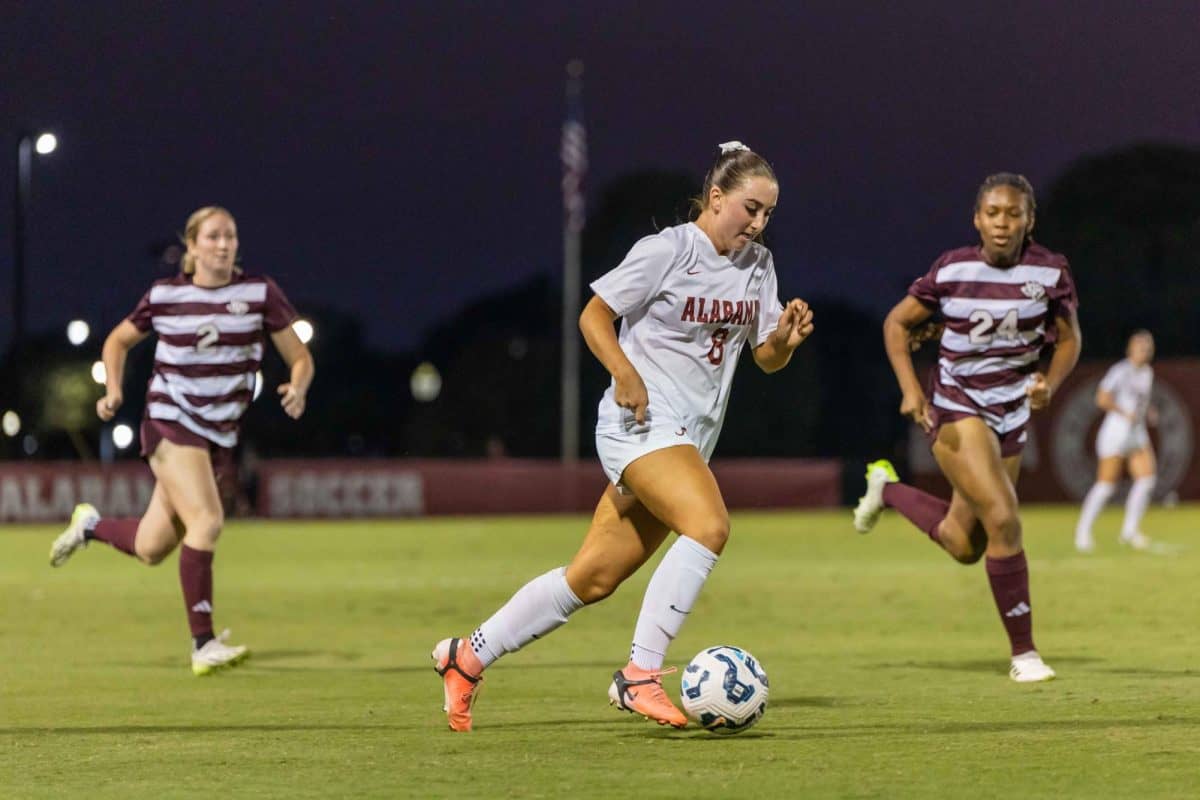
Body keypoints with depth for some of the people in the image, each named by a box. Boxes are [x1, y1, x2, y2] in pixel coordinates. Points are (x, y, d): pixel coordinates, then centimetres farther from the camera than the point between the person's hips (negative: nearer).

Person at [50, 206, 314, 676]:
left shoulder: (260, 293, -2)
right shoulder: (165, 296, -2)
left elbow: (300, 357, 1)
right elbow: (118, 341, 14)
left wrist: (298, 387, -21)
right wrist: (113, 390, -2)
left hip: (220, 436, 3)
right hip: (170, 422, -3)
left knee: (151, 549, 7)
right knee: (207, 521, -23)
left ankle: (91, 526, 40)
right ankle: (203, 645, -18)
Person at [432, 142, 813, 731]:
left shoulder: (758, 265, 12)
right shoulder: (668, 250, -9)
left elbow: (767, 359, 15)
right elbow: (594, 315, -4)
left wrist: (786, 337, -7)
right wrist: (626, 374, -19)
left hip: (690, 439, 8)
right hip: (641, 423, -8)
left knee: (593, 578, 6)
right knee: (709, 524, -29)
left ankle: (467, 656, 18)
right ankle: (639, 675, -26)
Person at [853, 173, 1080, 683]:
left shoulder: (1050, 272, -7)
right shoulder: (952, 271, -12)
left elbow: (1069, 339, 6)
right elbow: (897, 323, 0)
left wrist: (1051, 382, -14)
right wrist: (910, 388, -11)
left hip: (1012, 414, 5)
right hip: (957, 409, -5)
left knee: (965, 546, 14)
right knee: (1003, 519, -20)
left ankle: (887, 490, 41)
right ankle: (1023, 653, -10)